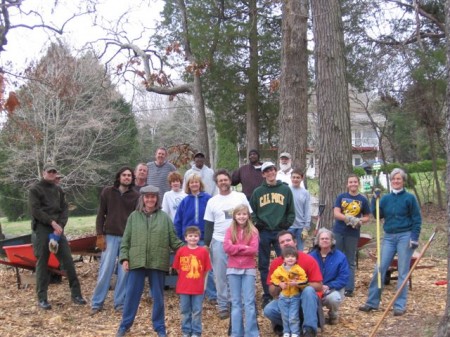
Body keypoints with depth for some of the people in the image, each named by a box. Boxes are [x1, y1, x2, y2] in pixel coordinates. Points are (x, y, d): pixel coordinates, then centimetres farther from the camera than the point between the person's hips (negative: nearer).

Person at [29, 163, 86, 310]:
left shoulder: (58, 190, 15)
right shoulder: (35, 189, 1)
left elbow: (65, 209, 9)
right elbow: (35, 210, -9)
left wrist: (60, 225, -8)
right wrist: (52, 222, -15)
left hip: (58, 229, 4)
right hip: (41, 230, -4)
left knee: (68, 261, 0)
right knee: (42, 263, 0)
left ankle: (76, 294, 6)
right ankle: (42, 299, 7)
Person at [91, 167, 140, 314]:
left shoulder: (136, 196, 3)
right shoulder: (107, 192, 3)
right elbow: (101, 214, 5)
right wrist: (100, 235, -2)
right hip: (110, 236, 0)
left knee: (124, 272, 3)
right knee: (105, 270, 1)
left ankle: (120, 303, 14)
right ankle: (97, 303, 11)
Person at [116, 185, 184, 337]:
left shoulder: (164, 217, 5)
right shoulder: (133, 216, 6)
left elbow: (173, 240, 4)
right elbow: (126, 240, 6)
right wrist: (124, 258, -3)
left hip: (157, 263, 0)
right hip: (137, 262, 0)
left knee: (158, 296, 9)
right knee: (132, 295, 7)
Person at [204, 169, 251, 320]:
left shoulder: (241, 197, 3)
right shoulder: (212, 202, 7)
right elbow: (208, 225, 8)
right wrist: (206, 244, 3)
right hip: (219, 242, 1)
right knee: (221, 275, 3)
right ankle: (223, 306, 12)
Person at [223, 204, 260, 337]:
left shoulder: (253, 231, 1)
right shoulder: (230, 230, 4)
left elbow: (253, 249, -10)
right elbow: (226, 247, -9)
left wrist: (235, 249, -10)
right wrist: (244, 247, -11)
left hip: (249, 269, -1)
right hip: (233, 269, 1)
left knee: (249, 302, -1)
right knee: (236, 303, 7)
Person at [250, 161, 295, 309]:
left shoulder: (285, 189, 5)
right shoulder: (258, 192, 6)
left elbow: (291, 211, 6)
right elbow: (252, 212, 8)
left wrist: (286, 225, -6)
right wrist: (256, 225, -5)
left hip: (280, 231, -1)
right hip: (263, 232, 1)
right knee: (264, 266, 6)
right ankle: (267, 296, 16)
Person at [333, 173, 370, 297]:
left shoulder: (363, 200, 2)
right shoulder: (341, 197, 2)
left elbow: (367, 217, 8)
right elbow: (336, 213, -7)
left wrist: (360, 221, -14)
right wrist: (349, 218, -23)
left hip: (353, 234, -1)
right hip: (338, 232, 1)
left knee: (350, 261, 6)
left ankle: (349, 288, 11)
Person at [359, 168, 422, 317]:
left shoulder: (409, 198, -3)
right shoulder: (386, 198, 8)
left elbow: (417, 219, -3)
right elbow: (378, 215, 1)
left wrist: (414, 237, -12)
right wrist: (375, 199, -9)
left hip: (405, 237, -4)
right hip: (389, 237, 4)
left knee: (403, 272, 1)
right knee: (380, 269, 2)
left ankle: (400, 306, 7)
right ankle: (372, 302, 9)